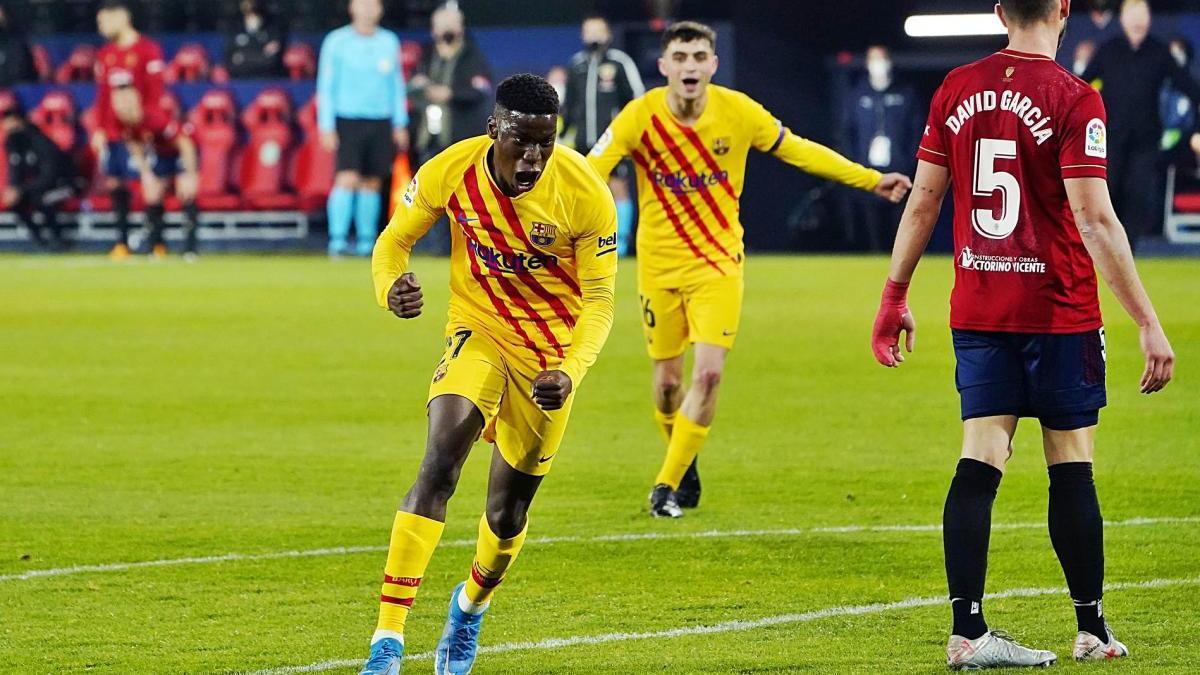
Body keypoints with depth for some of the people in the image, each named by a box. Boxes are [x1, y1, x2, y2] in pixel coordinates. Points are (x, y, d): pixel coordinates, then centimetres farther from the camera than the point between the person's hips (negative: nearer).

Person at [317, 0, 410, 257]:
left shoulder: (389, 42, 10)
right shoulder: (336, 41, 0)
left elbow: (397, 85, 16)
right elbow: (326, 86, 0)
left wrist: (400, 124, 11)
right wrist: (326, 127, -6)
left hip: (381, 122, 4)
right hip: (347, 120, -4)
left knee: (372, 183, 4)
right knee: (347, 178, -15)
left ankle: (366, 241, 9)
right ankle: (337, 239, -17)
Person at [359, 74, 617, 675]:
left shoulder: (586, 195, -22)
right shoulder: (450, 172, -19)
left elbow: (598, 299, -15)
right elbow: (394, 241, -4)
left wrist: (571, 371, -32)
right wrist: (391, 286, -27)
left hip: (550, 352, 0)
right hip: (478, 333, 0)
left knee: (508, 513, 8)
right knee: (439, 464, -25)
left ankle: (471, 604, 44)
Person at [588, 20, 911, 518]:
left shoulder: (738, 112, -10)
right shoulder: (640, 117, -14)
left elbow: (798, 151, 4)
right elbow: (588, 172, -20)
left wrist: (870, 180, 7)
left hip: (718, 262, 0)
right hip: (659, 265, 0)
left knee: (708, 374, -13)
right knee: (667, 379, 7)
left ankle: (667, 485, -2)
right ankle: (683, 466, 36)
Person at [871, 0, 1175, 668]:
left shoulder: (957, 90, 4)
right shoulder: (1074, 99, -12)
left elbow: (923, 200, 8)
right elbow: (1095, 220, -17)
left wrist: (895, 296, 18)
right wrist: (1149, 323, -16)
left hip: (977, 310, 4)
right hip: (1061, 313, -4)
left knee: (980, 466, 1)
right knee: (1072, 469, 5)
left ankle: (967, 631, -6)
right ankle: (1094, 630, 13)